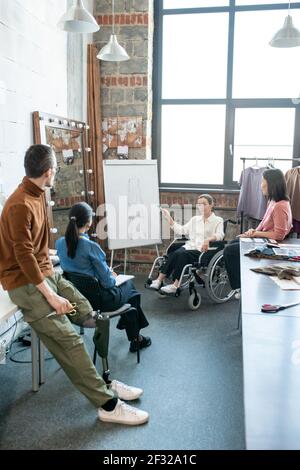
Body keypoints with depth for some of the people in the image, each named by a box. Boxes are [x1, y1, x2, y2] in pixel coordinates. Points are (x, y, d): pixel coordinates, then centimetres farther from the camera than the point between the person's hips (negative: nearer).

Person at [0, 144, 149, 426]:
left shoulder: (36, 195, 7)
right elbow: (24, 256, -23)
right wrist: (51, 296, -23)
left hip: (46, 272, 9)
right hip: (26, 282, -9)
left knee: (92, 318, 3)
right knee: (69, 341, -15)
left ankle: (103, 381, 15)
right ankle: (107, 404, -8)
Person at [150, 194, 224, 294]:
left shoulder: (217, 220, 8)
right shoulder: (195, 219, 25)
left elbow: (220, 235, -10)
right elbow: (181, 230, 22)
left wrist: (208, 239, -31)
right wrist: (169, 219, 17)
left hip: (203, 250, -5)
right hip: (190, 246, 5)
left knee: (182, 255, -33)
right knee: (173, 254, -27)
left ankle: (175, 285, -33)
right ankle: (159, 281, -30)